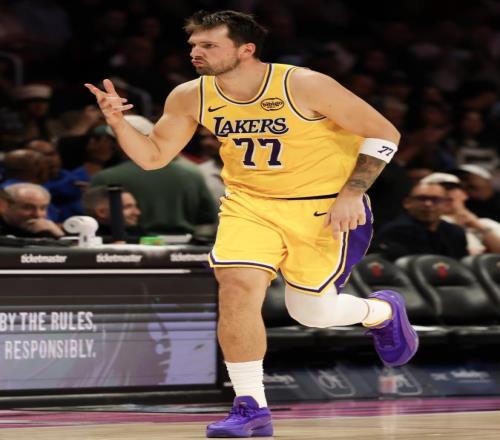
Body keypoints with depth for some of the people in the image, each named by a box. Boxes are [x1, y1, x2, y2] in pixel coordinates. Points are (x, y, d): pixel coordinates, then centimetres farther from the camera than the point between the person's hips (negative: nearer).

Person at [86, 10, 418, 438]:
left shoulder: (304, 86, -21)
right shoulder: (190, 98, -8)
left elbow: (383, 133, -13)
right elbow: (153, 157, 1)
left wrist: (352, 194, -20)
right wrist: (119, 122, -17)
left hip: (323, 206, -3)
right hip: (249, 203, 4)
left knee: (310, 311, 0)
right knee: (237, 288, -19)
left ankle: (384, 311, 33)